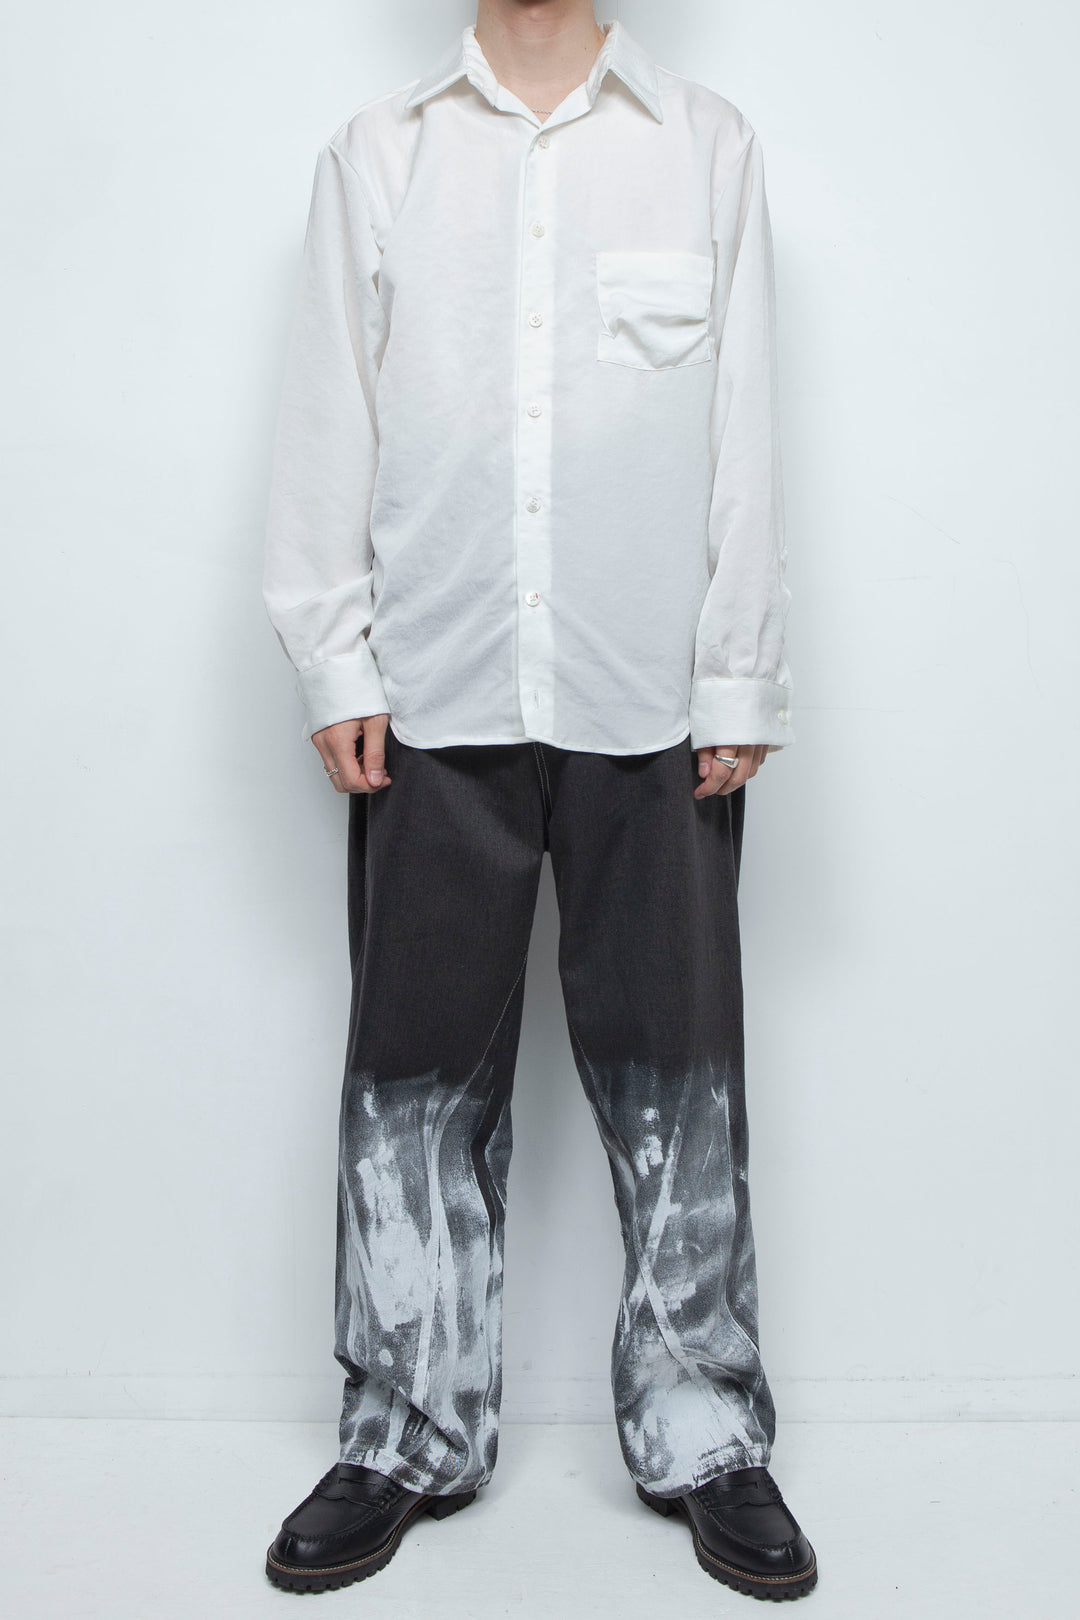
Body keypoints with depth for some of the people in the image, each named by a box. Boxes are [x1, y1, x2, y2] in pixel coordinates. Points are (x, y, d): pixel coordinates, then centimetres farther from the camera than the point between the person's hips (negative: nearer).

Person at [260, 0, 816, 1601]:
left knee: (675, 1071, 5)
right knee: (418, 1075, 5)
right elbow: (330, 420, 7)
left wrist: (741, 684, -1)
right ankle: (411, 1438, 21)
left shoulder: (710, 144, 10)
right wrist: (334, 663, -1)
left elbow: (745, 436, 5)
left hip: (652, 696, 0)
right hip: (435, 697, 1)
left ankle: (705, 1439, 20)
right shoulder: (377, 152, 12)